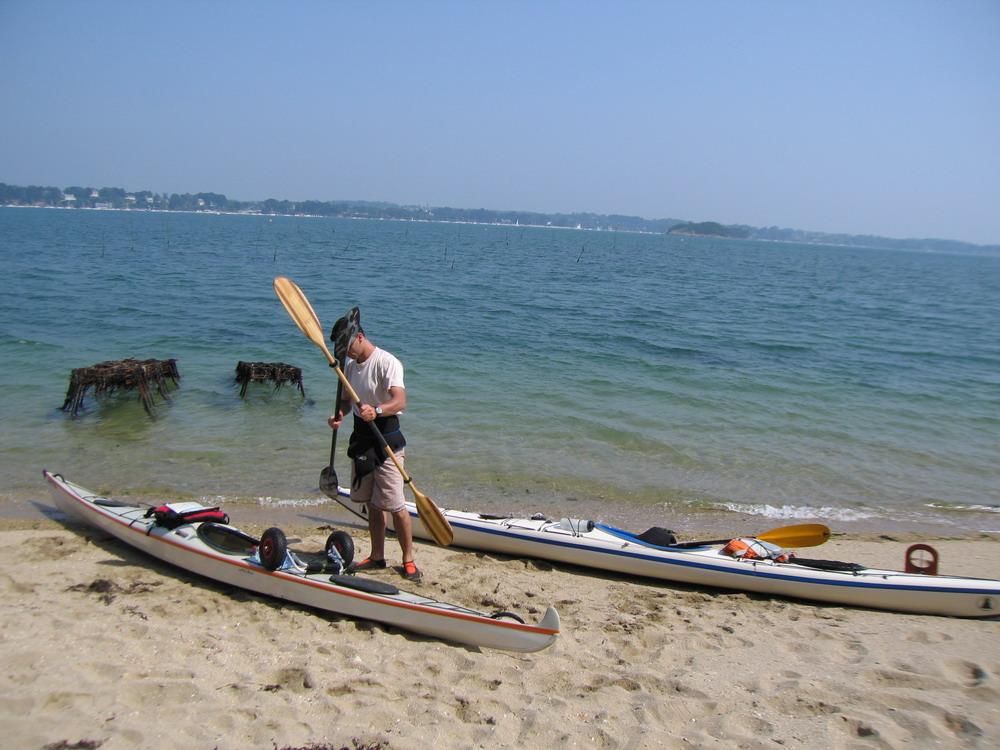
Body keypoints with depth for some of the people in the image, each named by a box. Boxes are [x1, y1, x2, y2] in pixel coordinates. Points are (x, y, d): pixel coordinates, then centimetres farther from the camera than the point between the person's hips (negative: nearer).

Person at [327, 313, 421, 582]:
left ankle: (408, 561, 5)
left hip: (386, 438, -8)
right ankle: (377, 557, 24)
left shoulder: (387, 362, -16)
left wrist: (376, 410, -46)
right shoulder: (350, 365, 11)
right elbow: (346, 400, 19)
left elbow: (400, 401, -28)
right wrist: (339, 414, -4)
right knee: (372, 503, 14)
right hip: (362, 438, 8)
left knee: (395, 505, -7)